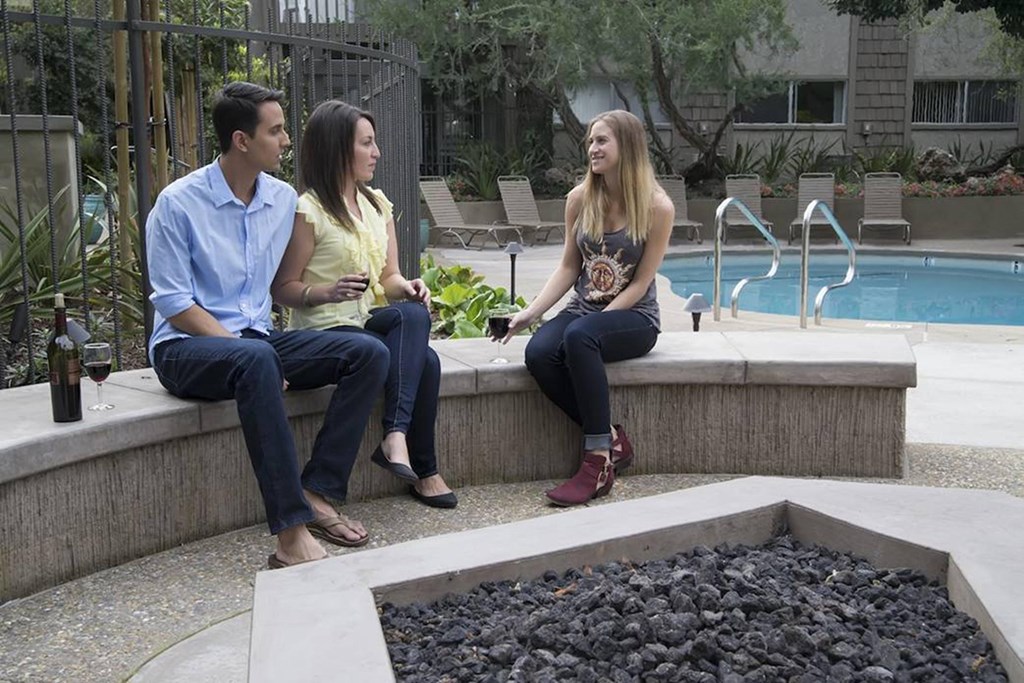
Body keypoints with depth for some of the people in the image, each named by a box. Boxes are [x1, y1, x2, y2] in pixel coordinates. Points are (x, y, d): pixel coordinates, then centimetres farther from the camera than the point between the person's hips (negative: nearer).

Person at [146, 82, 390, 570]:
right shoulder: (178, 203, -10)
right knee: (257, 359, -40)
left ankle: (316, 493, -18)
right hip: (187, 348, -6)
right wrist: (241, 346, -19)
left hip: (257, 340, 6)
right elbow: (174, 304, -12)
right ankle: (292, 534, -42)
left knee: (369, 353, -14)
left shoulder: (284, 200, 6)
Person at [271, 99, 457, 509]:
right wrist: (328, 292, -25)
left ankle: (396, 436, -28)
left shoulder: (378, 204, 15)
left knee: (414, 312, -29)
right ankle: (424, 472, -19)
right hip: (326, 330, -6)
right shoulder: (307, 210, -7)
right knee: (424, 360, -27)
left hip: (374, 321, 6)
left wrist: (407, 287, -9)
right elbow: (284, 287, -7)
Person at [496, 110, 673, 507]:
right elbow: (568, 268, 7)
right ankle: (612, 439, -13)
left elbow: (640, 283, -9)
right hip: (583, 310, 5)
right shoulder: (580, 199, 5)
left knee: (579, 337, -37)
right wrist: (531, 312, -6)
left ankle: (599, 460, -29)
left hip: (634, 317, -4)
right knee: (538, 353, -28)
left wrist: (594, 321, -19)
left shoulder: (657, 207, -8)